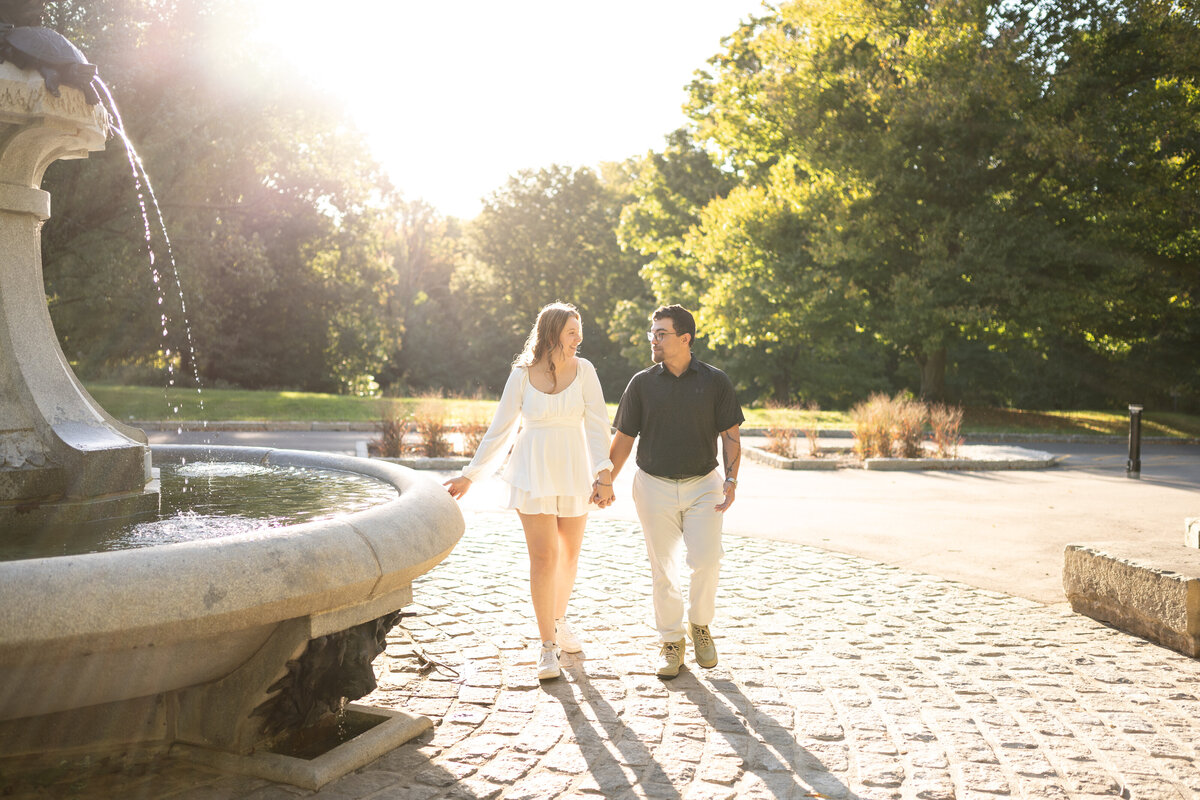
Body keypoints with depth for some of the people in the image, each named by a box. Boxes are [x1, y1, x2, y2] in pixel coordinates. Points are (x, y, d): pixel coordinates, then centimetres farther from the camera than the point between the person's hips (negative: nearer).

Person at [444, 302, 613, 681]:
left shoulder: (583, 370, -1)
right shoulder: (522, 374, -3)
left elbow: (596, 423, -7)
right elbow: (500, 430, 2)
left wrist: (603, 468, -22)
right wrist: (469, 475, 3)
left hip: (574, 472, 2)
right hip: (533, 472, -2)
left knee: (569, 555, 12)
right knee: (543, 557, -6)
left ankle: (558, 620, 37)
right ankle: (548, 646, 4)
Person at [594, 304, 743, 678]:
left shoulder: (715, 381, 0)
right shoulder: (642, 383, 2)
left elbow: (730, 434, 1)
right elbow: (624, 437, 6)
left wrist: (731, 480, -10)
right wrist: (606, 482, 0)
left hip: (703, 484, -1)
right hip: (654, 486, 1)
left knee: (706, 560, -10)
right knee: (663, 569, 4)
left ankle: (699, 625, 18)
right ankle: (671, 641, 20)